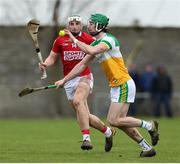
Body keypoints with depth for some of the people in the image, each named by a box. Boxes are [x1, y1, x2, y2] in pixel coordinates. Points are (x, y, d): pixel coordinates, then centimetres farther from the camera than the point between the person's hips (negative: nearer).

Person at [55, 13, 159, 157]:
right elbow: (82, 65, 18)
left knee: (113, 120, -13)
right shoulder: (96, 44, 14)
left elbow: (91, 51, -32)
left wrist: (74, 39, -20)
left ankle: (149, 126, -1)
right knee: (120, 121, 7)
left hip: (124, 85, -9)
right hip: (116, 86, 9)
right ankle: (147, 148, 13)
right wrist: (64, 80, 16)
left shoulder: (109, 40, -14)